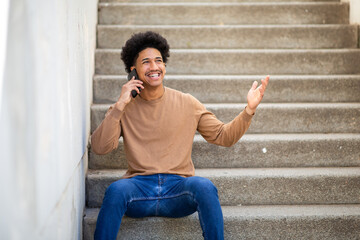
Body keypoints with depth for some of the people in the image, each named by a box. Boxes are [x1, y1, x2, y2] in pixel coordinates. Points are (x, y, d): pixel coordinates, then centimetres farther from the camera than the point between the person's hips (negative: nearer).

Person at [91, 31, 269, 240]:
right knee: (116, 189, -34)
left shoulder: (187, 104, 11)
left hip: (179, 190, 1)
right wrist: (120, 106, -11)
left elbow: (224, 136, 11)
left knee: (205, 187, -32)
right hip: (139, 186, 0)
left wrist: (250, 109, -4)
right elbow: (99, 148, -4)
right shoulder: (124, 109, 8)